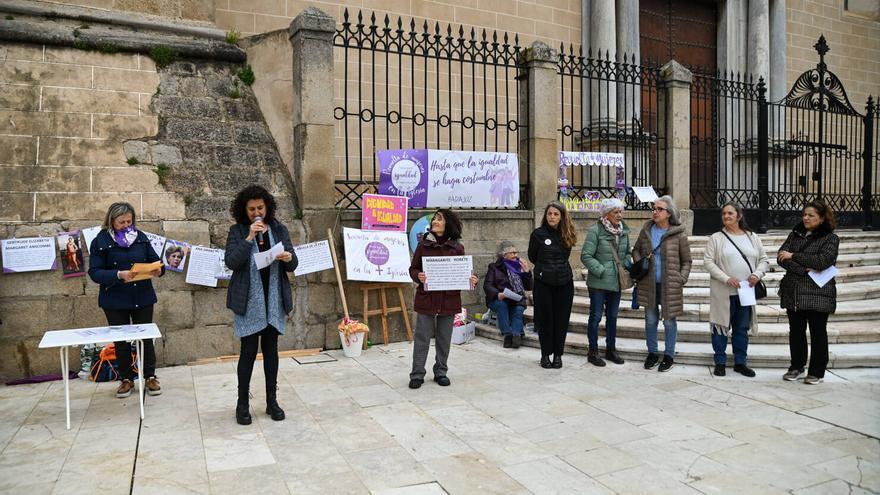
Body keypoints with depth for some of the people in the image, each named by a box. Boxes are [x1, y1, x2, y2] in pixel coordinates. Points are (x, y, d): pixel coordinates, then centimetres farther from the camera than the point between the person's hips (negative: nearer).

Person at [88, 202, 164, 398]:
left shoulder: (140, 237, 2)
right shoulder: (101, 241, -7)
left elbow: (154, 260, 7)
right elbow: (94, 272, -11)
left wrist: (158, 270, -16)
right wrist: (118, 275, -26)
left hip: (142, 298, 2)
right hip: (115, 301, -2)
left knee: (146, 337, 8)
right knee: (121, 341, 10)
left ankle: (150, 377, 20)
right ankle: (126, 379, 25)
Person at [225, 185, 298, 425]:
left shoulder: (279, 230, 5)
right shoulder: (237, 231, -1)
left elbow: (292, 265, 5)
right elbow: (231, 262, -13)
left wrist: (288, 258, -18)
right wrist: (249, 238, -21)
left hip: (274, 300, 2)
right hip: (248, 301, -2)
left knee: (271, 350, 9)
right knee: (249, 351, 0)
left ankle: (272, 401, 19)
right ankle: (243, 404, 14)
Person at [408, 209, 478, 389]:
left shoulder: (457, 248, 3)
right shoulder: (423, 245, 2)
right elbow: (413, 268, 4)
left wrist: (471, 280, -11)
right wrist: (418, 276, -17)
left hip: (449, 299, 1)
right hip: (426, 298, -1)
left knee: (444, 338, 11)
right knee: (422, 337, 2)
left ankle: (441, 372, 25)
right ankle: (417, 374, 12)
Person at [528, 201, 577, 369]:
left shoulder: (567, 235, 4)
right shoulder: (538, 234, -4)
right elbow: (532, 257, 8)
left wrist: (558, 268, 8)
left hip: (564, 282, 2)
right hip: (543, 282, -2)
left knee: (561, 319, 6)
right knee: (544, 319, 4)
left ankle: (558, 354, 17)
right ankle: (545, 354, 16)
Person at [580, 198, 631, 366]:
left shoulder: (624, 231, 6)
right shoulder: (595, 231, -14)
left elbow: (627, 252, 18)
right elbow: (586, 255, -15)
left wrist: (627, 264, 0)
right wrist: (601, 270, -18)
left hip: (616, 282, 6)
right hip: (598, 282, -6)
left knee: (612, 316, 16)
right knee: (596, 316, 4)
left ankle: (611, 349, 29)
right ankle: (593, 351, 15)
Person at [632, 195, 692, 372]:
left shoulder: (678, 234, -6)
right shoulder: (646, 230, 4)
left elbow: (686, 261, 1)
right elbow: (636, 250, 16)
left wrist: (681, 279, -9)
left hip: (670, 285, -3)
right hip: (648, 284, 3)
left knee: (669, 320, 7)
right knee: (650, 320, 12)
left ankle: (669, 356, 22)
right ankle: (652, 353, 27)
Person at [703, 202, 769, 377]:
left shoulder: (752, 237, 8)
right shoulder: (716, 238, -2)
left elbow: (764, 260, 10)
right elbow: (708, 262, -8)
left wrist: (757, 274, -10)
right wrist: (727, 279, -18)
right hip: (723, 292, -3)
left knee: (742, 328, 12)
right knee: (721, 327, 4)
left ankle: (740, 362, 24)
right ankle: (720, 362, 15)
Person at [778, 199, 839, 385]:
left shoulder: (830, 238, -3)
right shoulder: (795, 234, 10)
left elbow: (822, 261, -18)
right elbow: (782, 256, -3)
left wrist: (793, 256, -14)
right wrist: (805, 269, -16)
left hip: (818, 294, -4)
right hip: (793, 291, 4)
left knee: (818, 333, 5)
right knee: (796, 331, 12)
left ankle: (817, 371, 17)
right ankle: (796, 367, 25)